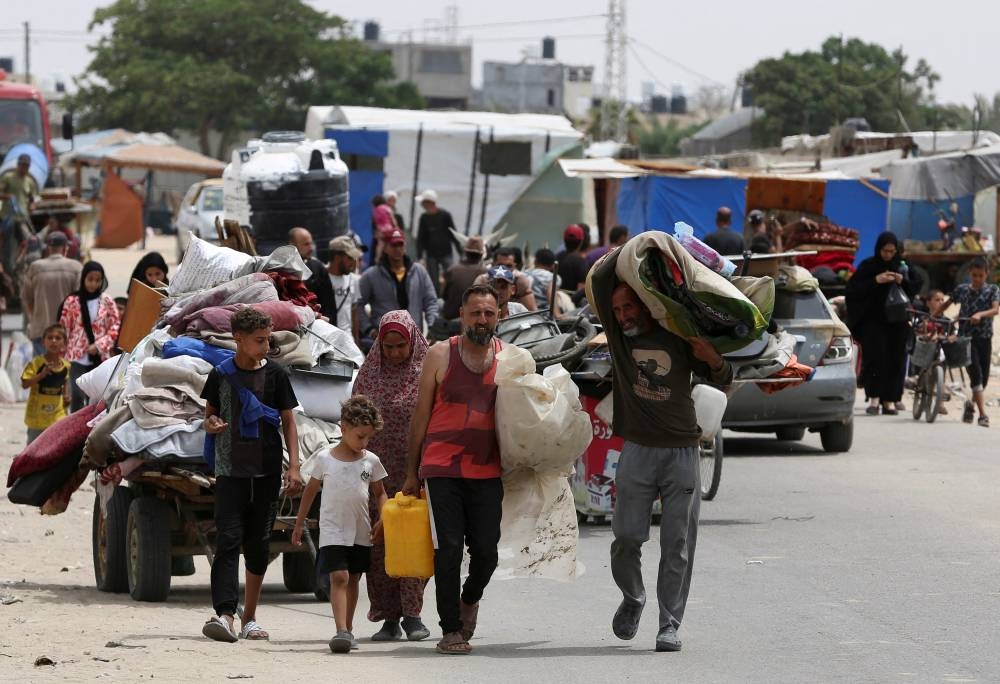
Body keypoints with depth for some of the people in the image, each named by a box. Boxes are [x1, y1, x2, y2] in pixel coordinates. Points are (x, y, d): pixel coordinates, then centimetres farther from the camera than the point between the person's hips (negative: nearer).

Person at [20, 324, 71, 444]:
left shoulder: (65, 365, 0)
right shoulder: (36, 363, -14)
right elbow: (24, 384, -18)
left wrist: (66, 395, 3)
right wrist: (42, 374, -29)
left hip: (57, 416, 3)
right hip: (37, 415, -3)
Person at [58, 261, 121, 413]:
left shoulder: (107, 302, 3)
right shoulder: (72, 302, 0)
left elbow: (115, 327, 2)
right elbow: (63, 329, 4)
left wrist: (99, 346, -10)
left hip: (100, 358, 1)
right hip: (77, 357, -1)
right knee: (77, 396, -8)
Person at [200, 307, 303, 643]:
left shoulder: (275, 375, 4)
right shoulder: (221, 375, 2)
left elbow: (288, 422, 6)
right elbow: (209, 414, 14)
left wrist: (293, 467, -2)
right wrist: (211, 423, -11)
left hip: (267, 472, 1)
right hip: (230, 471, -1)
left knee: (259, 545, 7)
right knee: (228, 541, -12)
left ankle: (250, 617, 18)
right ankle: (224, 615, -22)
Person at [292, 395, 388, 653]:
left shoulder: (371, 461, 3)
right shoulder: (324, 458, -3)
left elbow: (379, 493, 13)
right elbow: (310, 491, 7)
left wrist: (383, 519, -3)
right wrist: (299, 524, 10)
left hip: (361, 532, 4)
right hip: (332, 531, -3)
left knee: (353, 579, 13)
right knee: (338, 577, -16)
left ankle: (348, 629, 24)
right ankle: (341, 631, -24)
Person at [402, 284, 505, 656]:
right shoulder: (440, 356, 1)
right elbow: (421, 416, 6)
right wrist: (412, 472, 6)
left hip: (488, 472, 2)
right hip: (442, 469, -2)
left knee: (486, 549, -1)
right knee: (448, 549, -5)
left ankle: (470, 599, 30)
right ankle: (451, 629, 2)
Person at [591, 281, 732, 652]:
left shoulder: (678, 338, 4)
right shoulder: (618, 334, 6)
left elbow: (723, 381, 11)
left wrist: (712, 359, -8)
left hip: (682, 451, -1)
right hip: (637, 451, 1)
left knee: (678, 545, -2)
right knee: (627, 536, -3)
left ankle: (670, 625, 2)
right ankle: (632, 599, 24)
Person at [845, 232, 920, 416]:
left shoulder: (902, 266, 9)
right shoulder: (868, 266, 0)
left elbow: (916, 288, 11)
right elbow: (853, 288, -7)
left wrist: (903, 282, -9)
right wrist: (875, 280, -18)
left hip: (897, 321, 3)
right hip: (872, 320, -3)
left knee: (895, 358, 0)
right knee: (875, 355, -14)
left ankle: (889, 400, 6)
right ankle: (874, 398, -13)